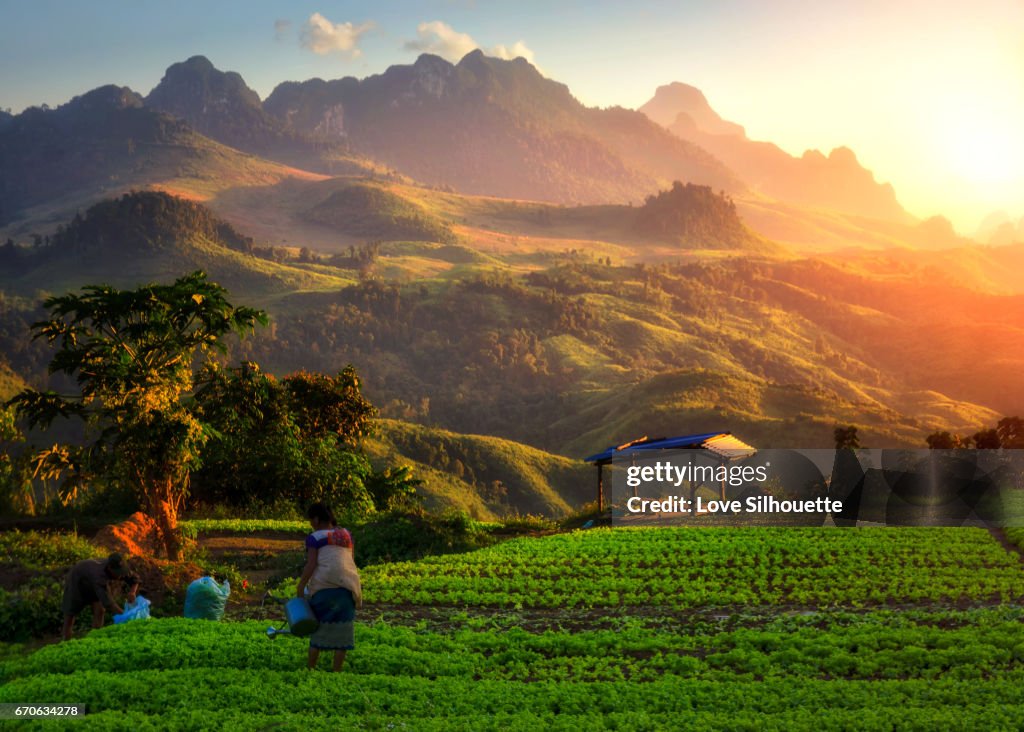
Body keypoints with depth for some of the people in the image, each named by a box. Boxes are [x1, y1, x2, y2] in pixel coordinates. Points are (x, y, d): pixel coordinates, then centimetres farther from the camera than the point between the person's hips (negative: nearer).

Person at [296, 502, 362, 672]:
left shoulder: (314, 538, 3)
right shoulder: (346, 534, 16)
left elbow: (311, 565, -8)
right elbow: (352, 561, 16)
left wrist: (300, 586, 0)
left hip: (323, 585, -3)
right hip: (347, 584, 3)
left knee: (319, 626, 9)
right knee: (342, 630, 6)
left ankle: (311, 668, 15)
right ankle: (337, 670, 8)